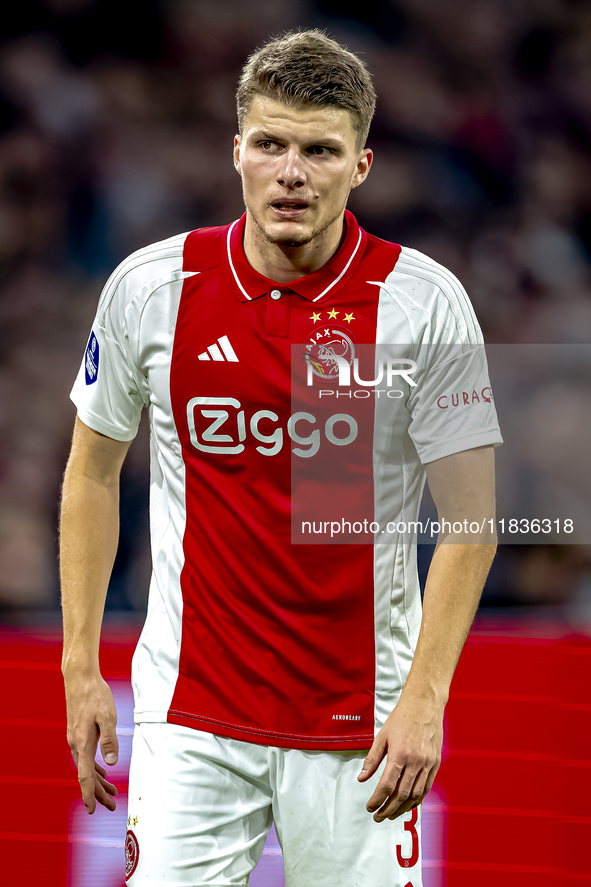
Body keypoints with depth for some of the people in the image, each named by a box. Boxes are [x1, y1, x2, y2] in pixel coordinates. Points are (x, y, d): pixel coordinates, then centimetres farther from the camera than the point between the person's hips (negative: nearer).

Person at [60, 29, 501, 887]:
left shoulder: (423, 302, -8)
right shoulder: (150, 287, -2)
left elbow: (470, 518, -5)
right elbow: (94, 471, 10)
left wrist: (426, 699, -14)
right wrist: (81, 668, 6)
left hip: (360, 717, -1)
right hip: (190, 713, 1)